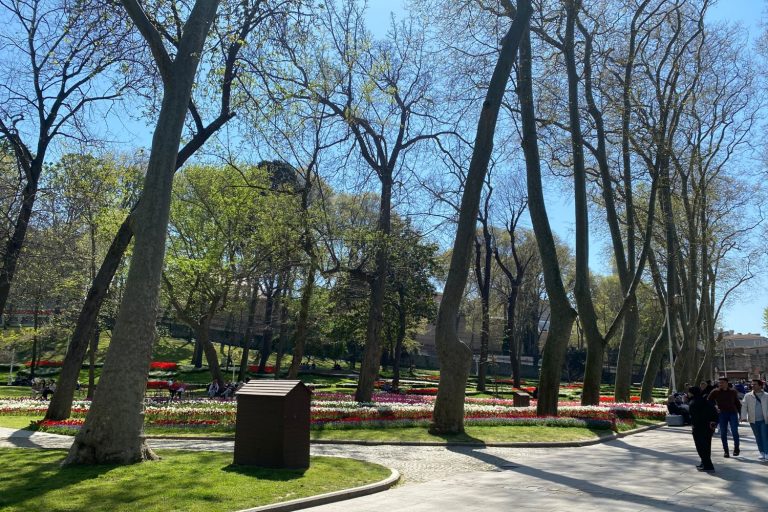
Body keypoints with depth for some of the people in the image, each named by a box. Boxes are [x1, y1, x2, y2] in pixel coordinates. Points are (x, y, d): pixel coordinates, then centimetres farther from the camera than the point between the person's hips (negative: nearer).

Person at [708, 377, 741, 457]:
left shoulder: (733, 391, 5)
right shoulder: (715, 392, 1)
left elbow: (737, 403, 13)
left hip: (733, 412, 0)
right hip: (722, 414, 0)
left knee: (734, 431, -7)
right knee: (723, 433, 2)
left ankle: (736, 448, 13)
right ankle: (726, 451, 11)